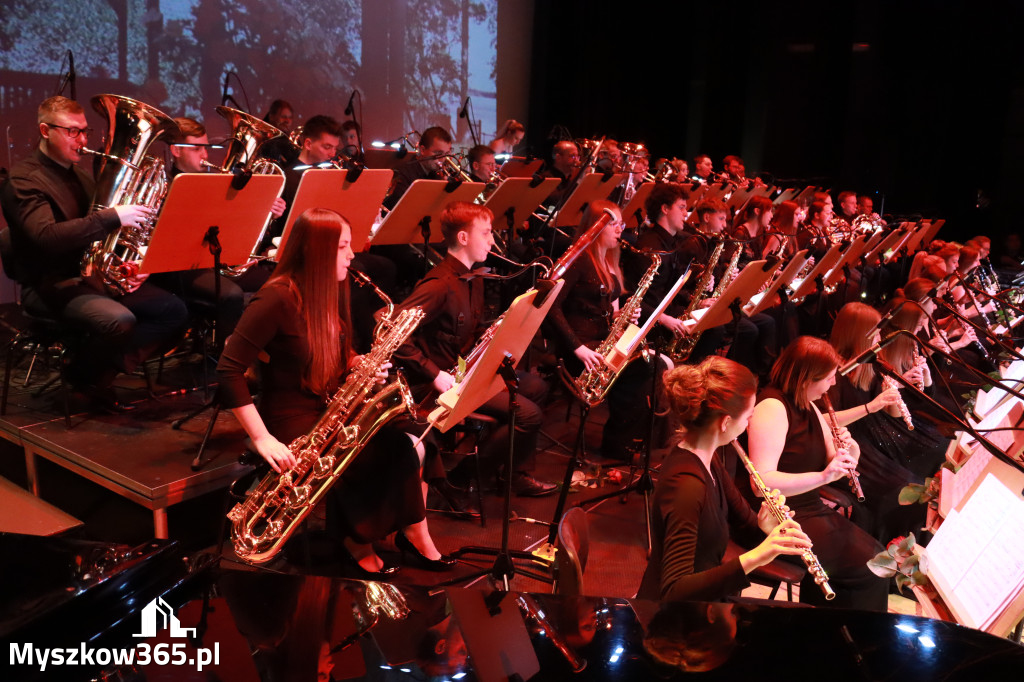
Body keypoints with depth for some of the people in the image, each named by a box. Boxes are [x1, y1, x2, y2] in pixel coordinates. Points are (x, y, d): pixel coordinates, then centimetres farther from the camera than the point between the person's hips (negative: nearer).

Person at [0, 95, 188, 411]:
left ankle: (105, 370, -2)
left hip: (97, 272, 8)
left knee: (173, 310, -8)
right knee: (120, 320, -34)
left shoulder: (78, 176, 17)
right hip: (53, 283, -8)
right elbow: (47, 236, -27)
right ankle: (85, 374, -2)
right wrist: (113, 216, -32)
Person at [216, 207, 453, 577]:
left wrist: (363, 365, -5)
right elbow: (229, 371, -20)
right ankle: (357, 540, -1)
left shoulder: (330, 294, 7)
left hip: (333, 410, 7)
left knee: (406, 442, -16)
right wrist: (262, 438, -24)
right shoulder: (277, 300, -18)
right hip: (293, 421, -7)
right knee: (392, 449, -24)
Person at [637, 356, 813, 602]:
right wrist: (754, 557, -40)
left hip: (706, 597, 8)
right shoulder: (686, 483, -28)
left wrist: (764, 527, -11)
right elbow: (673, 592, -34)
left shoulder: (707, 458, -1)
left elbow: (742, 520, 10)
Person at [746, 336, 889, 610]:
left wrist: (848, 450, -4)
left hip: (811, 510, 9)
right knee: (868, 567, -17)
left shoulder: (808, 407, 12)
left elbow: (830, 462, 18)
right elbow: (762, 482, -26)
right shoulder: (772, 407, -17)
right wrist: (823, 475, -30)